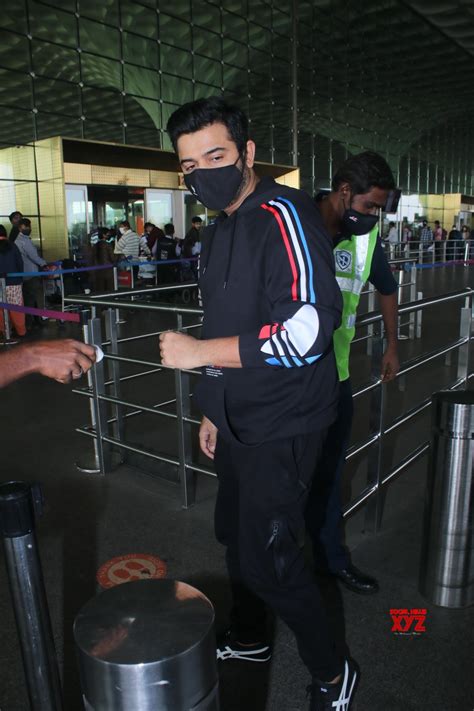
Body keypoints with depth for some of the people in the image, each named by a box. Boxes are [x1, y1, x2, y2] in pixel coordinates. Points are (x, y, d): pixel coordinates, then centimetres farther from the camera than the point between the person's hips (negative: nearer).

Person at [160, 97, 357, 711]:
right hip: (239, 419, 9)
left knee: (267, 556, -2)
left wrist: (197, 353, -23)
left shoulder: (283, 215, -17)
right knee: (234, 534, 21)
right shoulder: (217, 233, 12)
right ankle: (248, 638, 47)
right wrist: (213, 410, 20)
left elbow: (307, 330, -29)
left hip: (283, 424, -9)